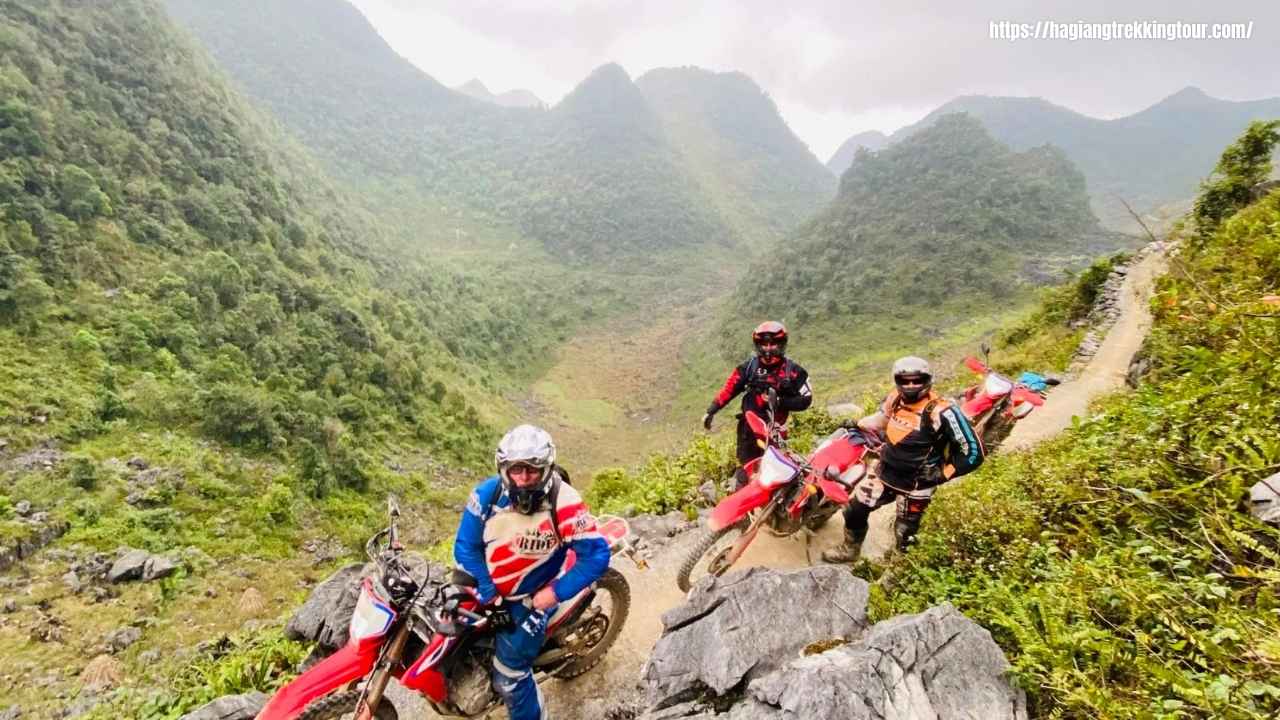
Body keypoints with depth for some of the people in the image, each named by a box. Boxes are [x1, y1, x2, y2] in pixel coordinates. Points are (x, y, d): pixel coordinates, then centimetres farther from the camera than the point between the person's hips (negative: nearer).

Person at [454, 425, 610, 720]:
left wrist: (557, 592, -21)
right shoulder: (487, 493, -18)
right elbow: (466, 546, -10)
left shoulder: (564, 502, -29)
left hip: (532, 598, -4)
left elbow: (597, 555, -24)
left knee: (509, 677, -1)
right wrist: (487, 591, -15)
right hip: (487, 584, 5)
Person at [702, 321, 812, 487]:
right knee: (746, 467, 5)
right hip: (749, 426, 1)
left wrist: (779, 402, -14)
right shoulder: (749, 366, 1)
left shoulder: (793, 370, -1)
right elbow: (729, 389, 3)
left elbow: (806, 400, -1)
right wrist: (711, 411, -1)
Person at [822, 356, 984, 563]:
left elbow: (974, 452, -21)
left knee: (904, 534, 7)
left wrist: (941, 475, -17)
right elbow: (881, 418, 19)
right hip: (886, 474, 6)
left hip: (916, 484, -6)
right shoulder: (896, 398, -4)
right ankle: (849, 549, 38)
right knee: (854, 509, 13)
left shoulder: (942, 412, -25)